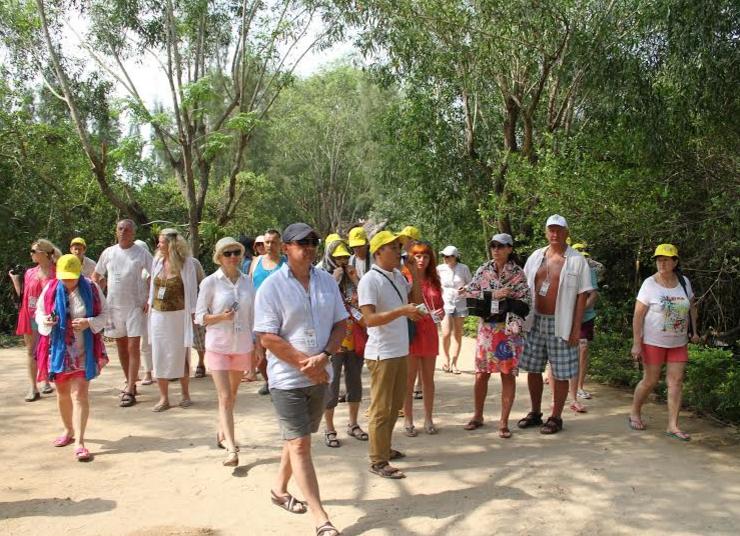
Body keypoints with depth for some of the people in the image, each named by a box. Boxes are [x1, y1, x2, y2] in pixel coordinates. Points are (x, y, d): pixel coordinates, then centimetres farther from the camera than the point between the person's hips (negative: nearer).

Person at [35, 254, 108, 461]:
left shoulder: (91, 289, -7)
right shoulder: (50, 289, -2)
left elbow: (104, 315, -2)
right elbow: (39, 312, 9)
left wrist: (88, 323, -21)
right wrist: (45, 320, -15)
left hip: (83, 351, -3)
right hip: (58, 349, 3)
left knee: (79, 394, -8)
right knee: (62, 392, 17)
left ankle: (79, 442, -8)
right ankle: (69, 431, 38)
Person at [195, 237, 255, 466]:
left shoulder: (247, 281, 3)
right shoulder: (210, 282, -7)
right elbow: (200, 317, -3)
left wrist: (256, 346, 11)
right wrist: (221, 317, -21)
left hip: (241, 346, 4)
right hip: (218, 345, -4)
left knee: (232, 396, 16)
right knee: (225, 397, -8)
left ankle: (222, 434, 36)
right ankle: (231, 449, -9)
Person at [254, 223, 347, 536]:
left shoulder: (327, 281, 4)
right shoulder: (272, 286, -11)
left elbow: (340, 324, 5)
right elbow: (267, 337, -14)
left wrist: (324, 357, -12)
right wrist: (306, 363, -16)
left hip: (320, 376, 5)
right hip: (288, 378, -5)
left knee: (298, 438, 19)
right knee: (299, 444, -3)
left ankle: (279, 489, 41)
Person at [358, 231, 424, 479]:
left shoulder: (398, 276, 9)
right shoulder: (370, 280, -16)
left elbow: (415, 299, 17)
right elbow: (370, 319, -23)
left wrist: (415, 272, 6)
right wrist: (402, 311, -32)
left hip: (401, 351, 9)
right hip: (382, 354, -8)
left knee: (395, 405, 19)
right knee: (381, 409, 0)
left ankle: (385, 448, 35)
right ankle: (378, 462, 10)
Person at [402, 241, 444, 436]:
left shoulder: (433, 281, 10)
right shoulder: (404, 279, -6)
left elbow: (440, 307, 18)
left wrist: (441, 313, -3)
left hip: (429, 333, 5)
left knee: (428, 378, 11)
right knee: (409, 379, 1)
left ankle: (428, 419, 22)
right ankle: (408, 421, 12)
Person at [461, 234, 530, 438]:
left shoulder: (518, 273, -2)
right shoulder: (483, 270, 5)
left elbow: (523, 304, -6)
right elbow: (469, 293, -3)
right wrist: (493, 295, -15)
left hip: (509, 330, -2)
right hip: (486, 328, 2)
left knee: (508, 375, 2)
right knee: (481, 374, 6)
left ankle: (504, 422, 12)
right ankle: (478, 416, 23)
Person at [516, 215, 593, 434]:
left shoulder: (576, 260, -3)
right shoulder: (536, 256, 9)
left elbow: (582, 295, -5)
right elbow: (525, 287, 14)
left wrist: (576, 328, -10)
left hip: (560, 324, -4)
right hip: (535, 322, 4)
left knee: (560, 373, 2)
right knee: (533, 369, 11)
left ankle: (556, 417, 17)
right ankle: (535, 413, 27)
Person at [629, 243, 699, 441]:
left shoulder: (684, 282, 3)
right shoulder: (650, 284, -11)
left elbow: (692, 307, 17)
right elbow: (638, 315, -12)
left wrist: (694, 331, 9)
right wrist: (636, 343, -16)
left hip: (679, 343, 4)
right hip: (653, 342, -4)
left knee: (676, 382, 1)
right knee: (650, 381, 3)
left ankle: (673, 426, 6)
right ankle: (635, 413, 25)